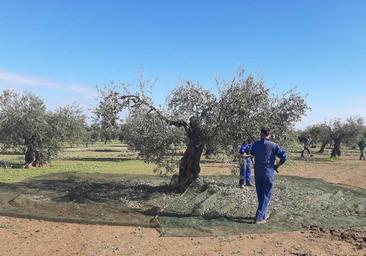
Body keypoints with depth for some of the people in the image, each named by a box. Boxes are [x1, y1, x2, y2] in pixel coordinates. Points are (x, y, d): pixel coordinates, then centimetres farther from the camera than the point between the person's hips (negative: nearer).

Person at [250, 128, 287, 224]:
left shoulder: (255, 144, 1)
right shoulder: (273, 145, -10)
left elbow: (252, 153, 19)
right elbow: (284, 156, -15)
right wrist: (277, 165, -2)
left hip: (257, 172, 4)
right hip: (268, 172, -4)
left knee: (260, 194, 17)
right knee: (266, 195, 3)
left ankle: (264, 213, 31)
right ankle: (259, 217, -1)